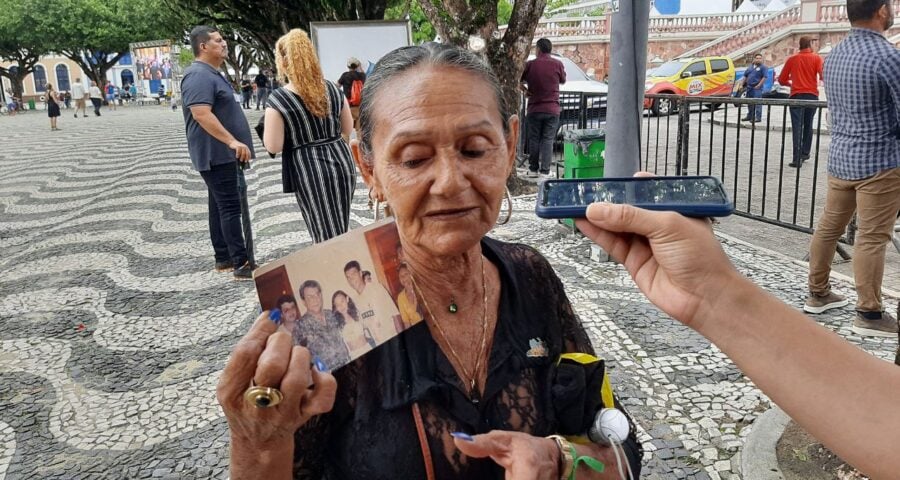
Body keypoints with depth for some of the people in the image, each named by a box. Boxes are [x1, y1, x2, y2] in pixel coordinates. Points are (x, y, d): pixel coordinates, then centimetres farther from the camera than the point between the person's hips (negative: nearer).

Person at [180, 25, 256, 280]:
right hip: (216, 153, -11)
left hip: (221, 152, 11)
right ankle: (241, 264, -11)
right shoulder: (199, 75, -17)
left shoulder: (211, 74, 17)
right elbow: (202, 114, -29)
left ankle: (224, 258, 20)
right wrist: (232, 141, -33)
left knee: (220, 205, 13)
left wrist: (232, 143, 25)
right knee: (230, 206, -12)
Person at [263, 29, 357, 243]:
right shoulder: (332, 89, 3)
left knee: (326, 236, 3)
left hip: (309, 171, -4)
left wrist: (269, 121, 6)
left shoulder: (278, 99, -11)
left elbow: (273, 146, -10)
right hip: (340, 161, 5)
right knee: (340, 230, 17)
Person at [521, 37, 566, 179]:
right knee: (548, 140, 2)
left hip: (534, 109, 0)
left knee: (533, 139, 10)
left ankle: (533, 169, 13)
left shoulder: (530, 64, -4)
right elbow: (563, 80, 13)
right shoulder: (557, 64, -3)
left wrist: (526, 91, 15)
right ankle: (545, 171, -2)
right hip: (552, 109, 0)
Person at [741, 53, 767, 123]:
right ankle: (750, 116, 25)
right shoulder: (750, 67, 17)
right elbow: (745, 76, 21)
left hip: (757, 88, -7)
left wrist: (758, 85, -17)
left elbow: (764, 77, -10)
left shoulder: (763, 67, -2)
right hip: (749, 87, 7)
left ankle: (758, 117, -12)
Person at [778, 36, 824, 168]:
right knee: (808, 125, 18)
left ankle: (797, 159, -16)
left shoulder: (792, 59, 5)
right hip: (812, 95, 1)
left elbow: (782, 79, 8)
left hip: (796, 95, -1)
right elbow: (823, 75, -12)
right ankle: (805, 153, 26)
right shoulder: (816, 58, 2)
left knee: (797, 127, -6)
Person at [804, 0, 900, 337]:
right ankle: (869, 314, 6)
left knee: (828, 226, 14)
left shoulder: (834, 56, 7)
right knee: (871, 238, -2)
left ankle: (818, 294, 25)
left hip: (840, 156, 8)